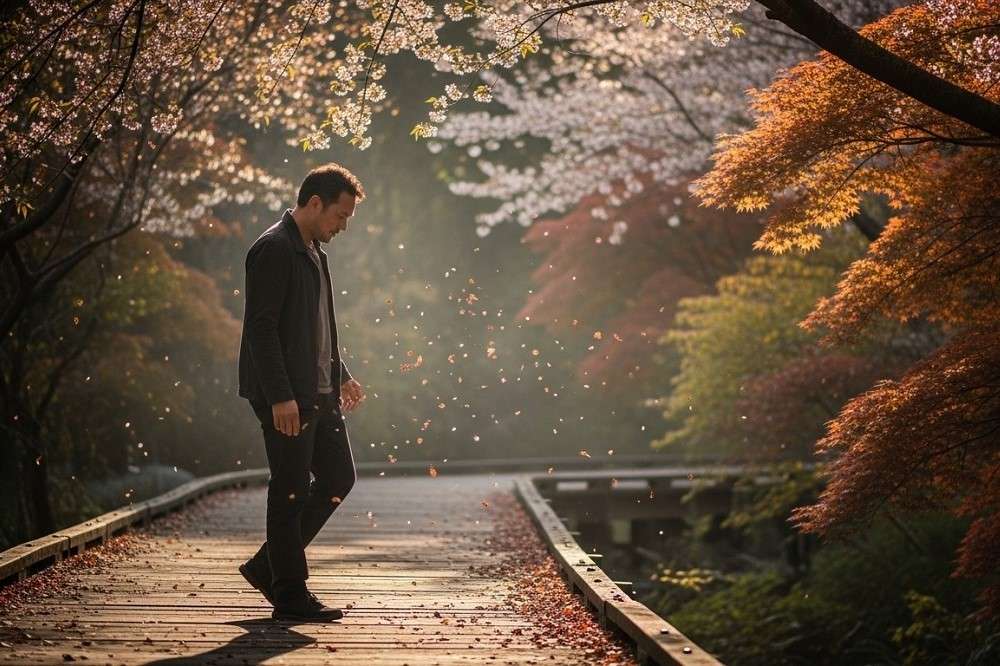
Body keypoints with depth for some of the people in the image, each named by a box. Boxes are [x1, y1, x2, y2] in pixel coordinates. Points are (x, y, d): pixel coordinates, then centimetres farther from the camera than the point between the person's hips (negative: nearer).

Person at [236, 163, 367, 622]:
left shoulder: (313, 251, 16)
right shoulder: (273, 250, -14)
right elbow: (261, 327, -20)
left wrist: (340, 376, 23)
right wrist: (280, 397, -23)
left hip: (317, 392, 10)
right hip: (286, 397, -10)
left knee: (339, 478, 12)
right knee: (290, 492, -3)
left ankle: (268, 566, 20)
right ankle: (290, 596, 7)